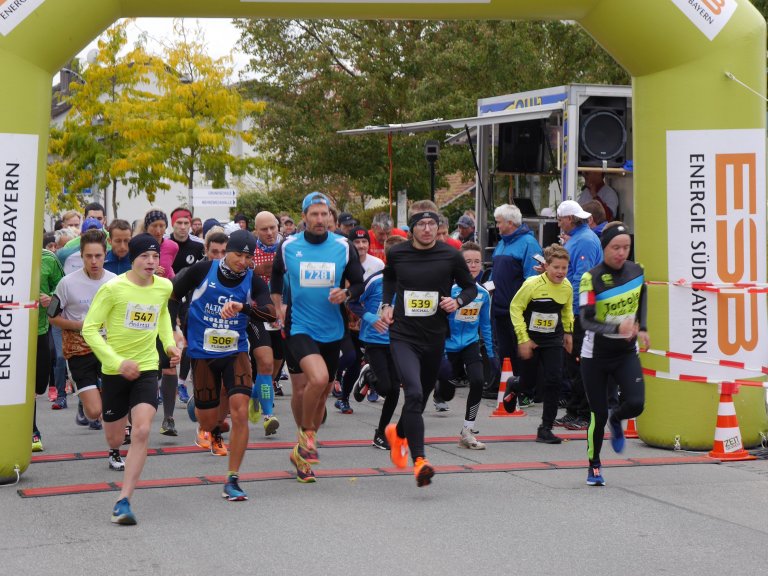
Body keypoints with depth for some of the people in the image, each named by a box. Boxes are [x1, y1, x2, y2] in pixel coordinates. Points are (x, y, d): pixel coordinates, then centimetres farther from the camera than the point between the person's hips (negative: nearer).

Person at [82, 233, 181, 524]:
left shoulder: (164, 287, 0)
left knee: (141, 432, -19)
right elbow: (89, 328, -13)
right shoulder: (113, 288, -13)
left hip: (147, 369, 1)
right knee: (114, 440, 11)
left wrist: (169, 342, 7)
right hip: (114, 370, -1)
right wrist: (118, 362, -21)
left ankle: (123, 501, -14)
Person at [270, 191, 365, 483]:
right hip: (298, 326, -3)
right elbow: (276, 277, 18)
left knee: (321, 392, 10)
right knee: (318, 379, -25)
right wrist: (279, 308, 13)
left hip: (332, 330, 3)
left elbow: (359, 283, 7)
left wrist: (346, 293, -13)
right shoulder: (288, 246, -1)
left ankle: (301, 451, 29)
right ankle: (306, 433, 1)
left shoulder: (343, 246, -1)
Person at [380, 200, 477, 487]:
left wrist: (458, 301, -11)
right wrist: (386, 304, 7)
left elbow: (471, 287, 9)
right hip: (403, 336, -2)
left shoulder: (451, 256, -5)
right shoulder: (396, 253, -1)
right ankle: (419, 461, -21)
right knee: (414, 392, -21)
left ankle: (398, 433, 49)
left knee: (422, 395, 17)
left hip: (435, 337, 2)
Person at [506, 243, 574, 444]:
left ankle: (546, 429, 2)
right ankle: (513, 387, 44)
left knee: (554, 381, -8)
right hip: (530, 340, -3)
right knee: (528, 384, 5)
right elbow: (515, 307, -13)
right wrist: (523, 339, -15)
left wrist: (568, 332, 14)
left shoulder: (567, 287, -4)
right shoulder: (532, 284, -19)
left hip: (553, 341, 3)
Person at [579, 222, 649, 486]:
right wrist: (616, 328, -40)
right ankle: (594, 467, 24)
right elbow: (586, 321, -25)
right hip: (596, 355, -3)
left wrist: (642, 328, 10)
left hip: (627, 353, 3)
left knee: (635, 404, -16)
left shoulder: (636, 271, -3)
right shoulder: (591, 278, -17)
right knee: (598, 415, 1)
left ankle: (616, 420, 21)